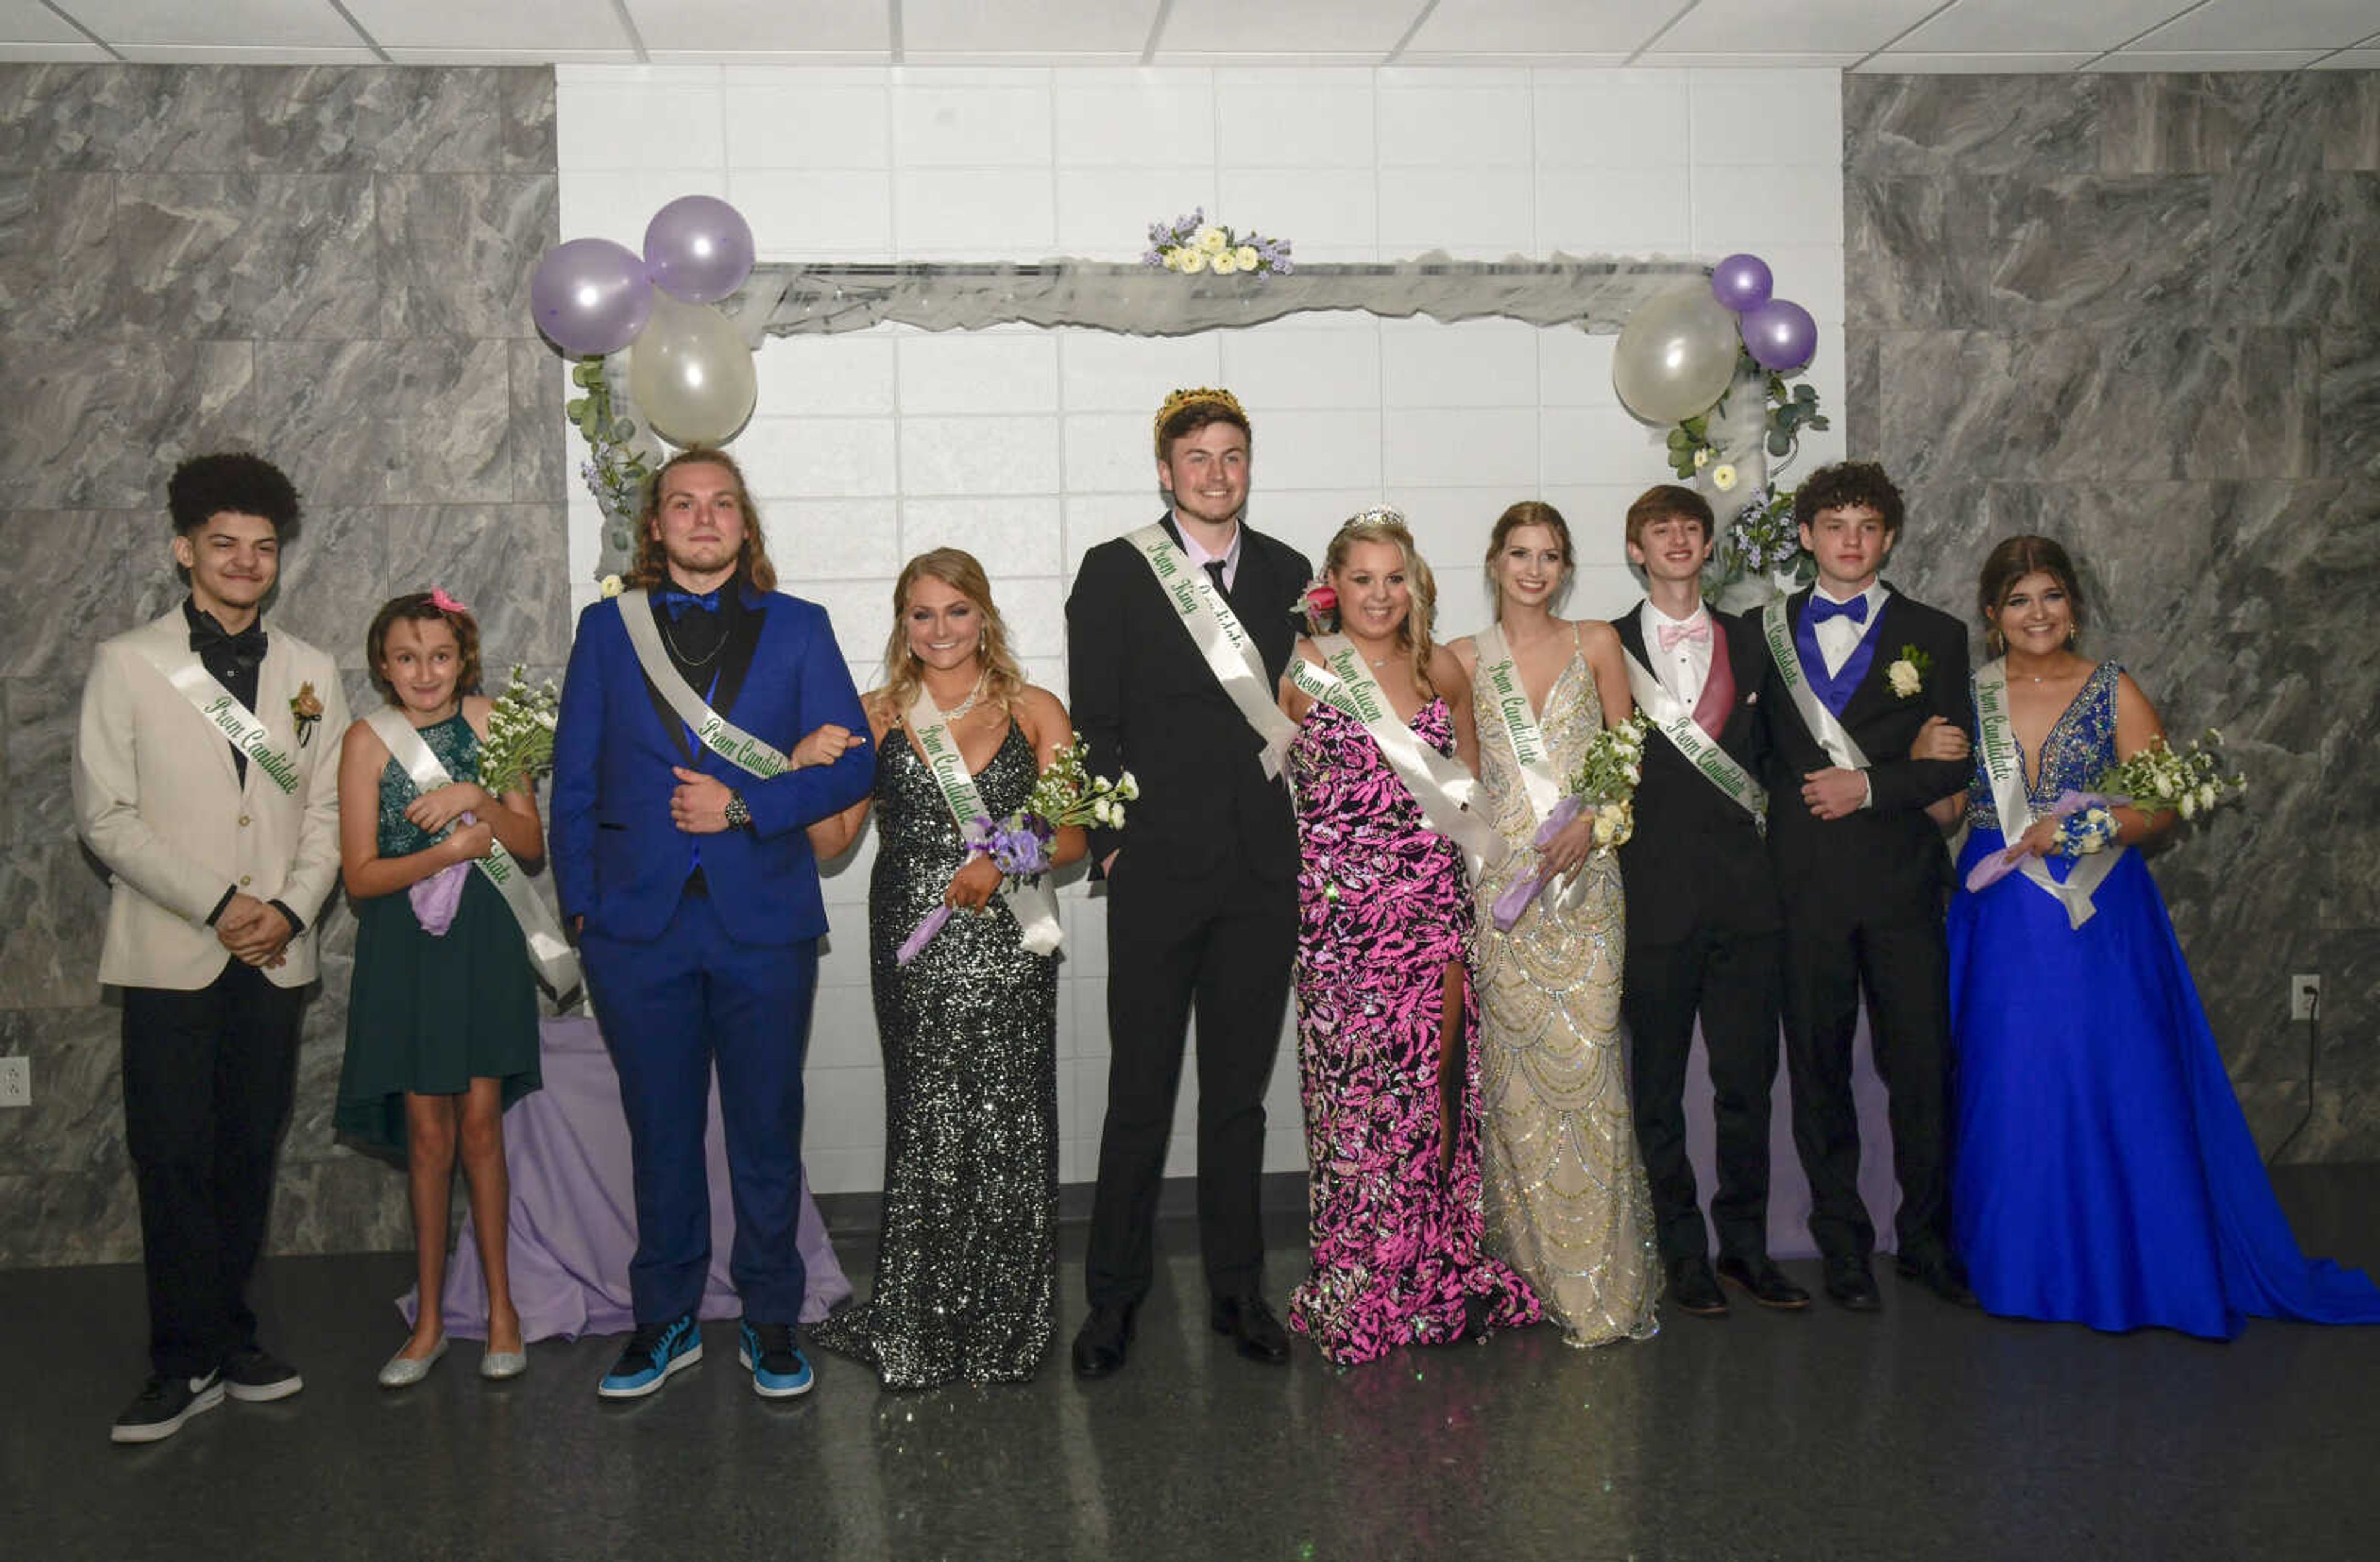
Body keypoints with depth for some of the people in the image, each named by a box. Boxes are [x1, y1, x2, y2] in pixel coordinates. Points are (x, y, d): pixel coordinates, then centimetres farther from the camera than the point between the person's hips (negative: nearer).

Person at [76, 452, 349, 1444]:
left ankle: (227, 1342, 19)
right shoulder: (129, 664, 1)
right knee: (174, 1159, -3)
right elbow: (105, 816, -4)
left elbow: (328, 812, 9)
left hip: (276, 954, 3)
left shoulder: (312, 673, 11)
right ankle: (189, 1362, 6)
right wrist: (217, 906, -12)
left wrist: (290, 907, -8)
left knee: (249, 1155, 8)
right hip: (171, 953, -3)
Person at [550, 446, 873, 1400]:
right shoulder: (607, 629, 9)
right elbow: (574, 779, 9)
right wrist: (580, 904, 1)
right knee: (661, 1135, 9)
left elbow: (853, 763, 1)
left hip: (763, 923, -1)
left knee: (767, 1133, 6)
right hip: (639, 926, 1)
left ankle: (769, 1323, 20)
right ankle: (665, 1322, 23)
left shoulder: (797, 628, 7)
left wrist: (744, 806, -11)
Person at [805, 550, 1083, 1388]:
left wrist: (1002, 862, -13)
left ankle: (1004, 1330, 11)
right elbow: (831, 838, 9)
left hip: (1007, 945, 0)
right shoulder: (877, 716, 10)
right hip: (913, 945, 0)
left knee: (1008, 1128, -2)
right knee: (926, 1129, -1)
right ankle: (918, 1328, 13)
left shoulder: (1036, 712, 8)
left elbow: (1071, 836, 5)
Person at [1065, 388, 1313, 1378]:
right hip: (1157, 869, -3)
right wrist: (1110, 840, -8)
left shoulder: (1287, 574, 10)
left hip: (1262, 872, 3)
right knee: (1140, 1097, 2)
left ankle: (1236, 1290, 22)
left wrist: (1298, 834, 4)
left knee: (1240, 1094, 11)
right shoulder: (1114, 573, 0)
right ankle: (1115, 1297, 15)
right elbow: (1092, 721, -1)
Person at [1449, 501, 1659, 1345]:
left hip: (1585, 873, 0)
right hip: (1501, 877, 0)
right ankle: (1533, 1267, 10)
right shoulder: (1464, 659, 9)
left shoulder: (1597, 643, 10)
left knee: (1584, 1052, -5)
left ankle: (1600, 1274, 5)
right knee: (1516, 1061, -2)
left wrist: (1590, 819, -7)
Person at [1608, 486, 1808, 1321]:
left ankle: (1745, 1245, 21)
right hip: (1655, 898, -2)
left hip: (1745, 895, 3)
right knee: (1659, 1087, 5)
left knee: (1747, 1081, 7)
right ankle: (1684, 1253, 16)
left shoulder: (1750, 641, 12)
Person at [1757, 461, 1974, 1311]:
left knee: (1922, 1065, 1)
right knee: (1819, 1067, 6)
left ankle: (1927, 1240, 18)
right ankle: (1843, 1246, 17)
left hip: (1900, 878, 0)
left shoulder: (1934, 636, 8)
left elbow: (1953, 763, 3)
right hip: (1802, 880, 1)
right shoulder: (1766, 629, 11)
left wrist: (1871, 785, -11)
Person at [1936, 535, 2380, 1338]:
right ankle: (2024, 1266, 19)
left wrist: (2089, 828, -19)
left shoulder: (2113, 691, 1)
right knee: (2010, 1095, 4)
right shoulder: (1970, 696, 6)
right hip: (2002, 924, 2)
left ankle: (2144, 1271, 14)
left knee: (2122, 1088, -2)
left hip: (2099, 918, -2)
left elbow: (2163, 803, -4)